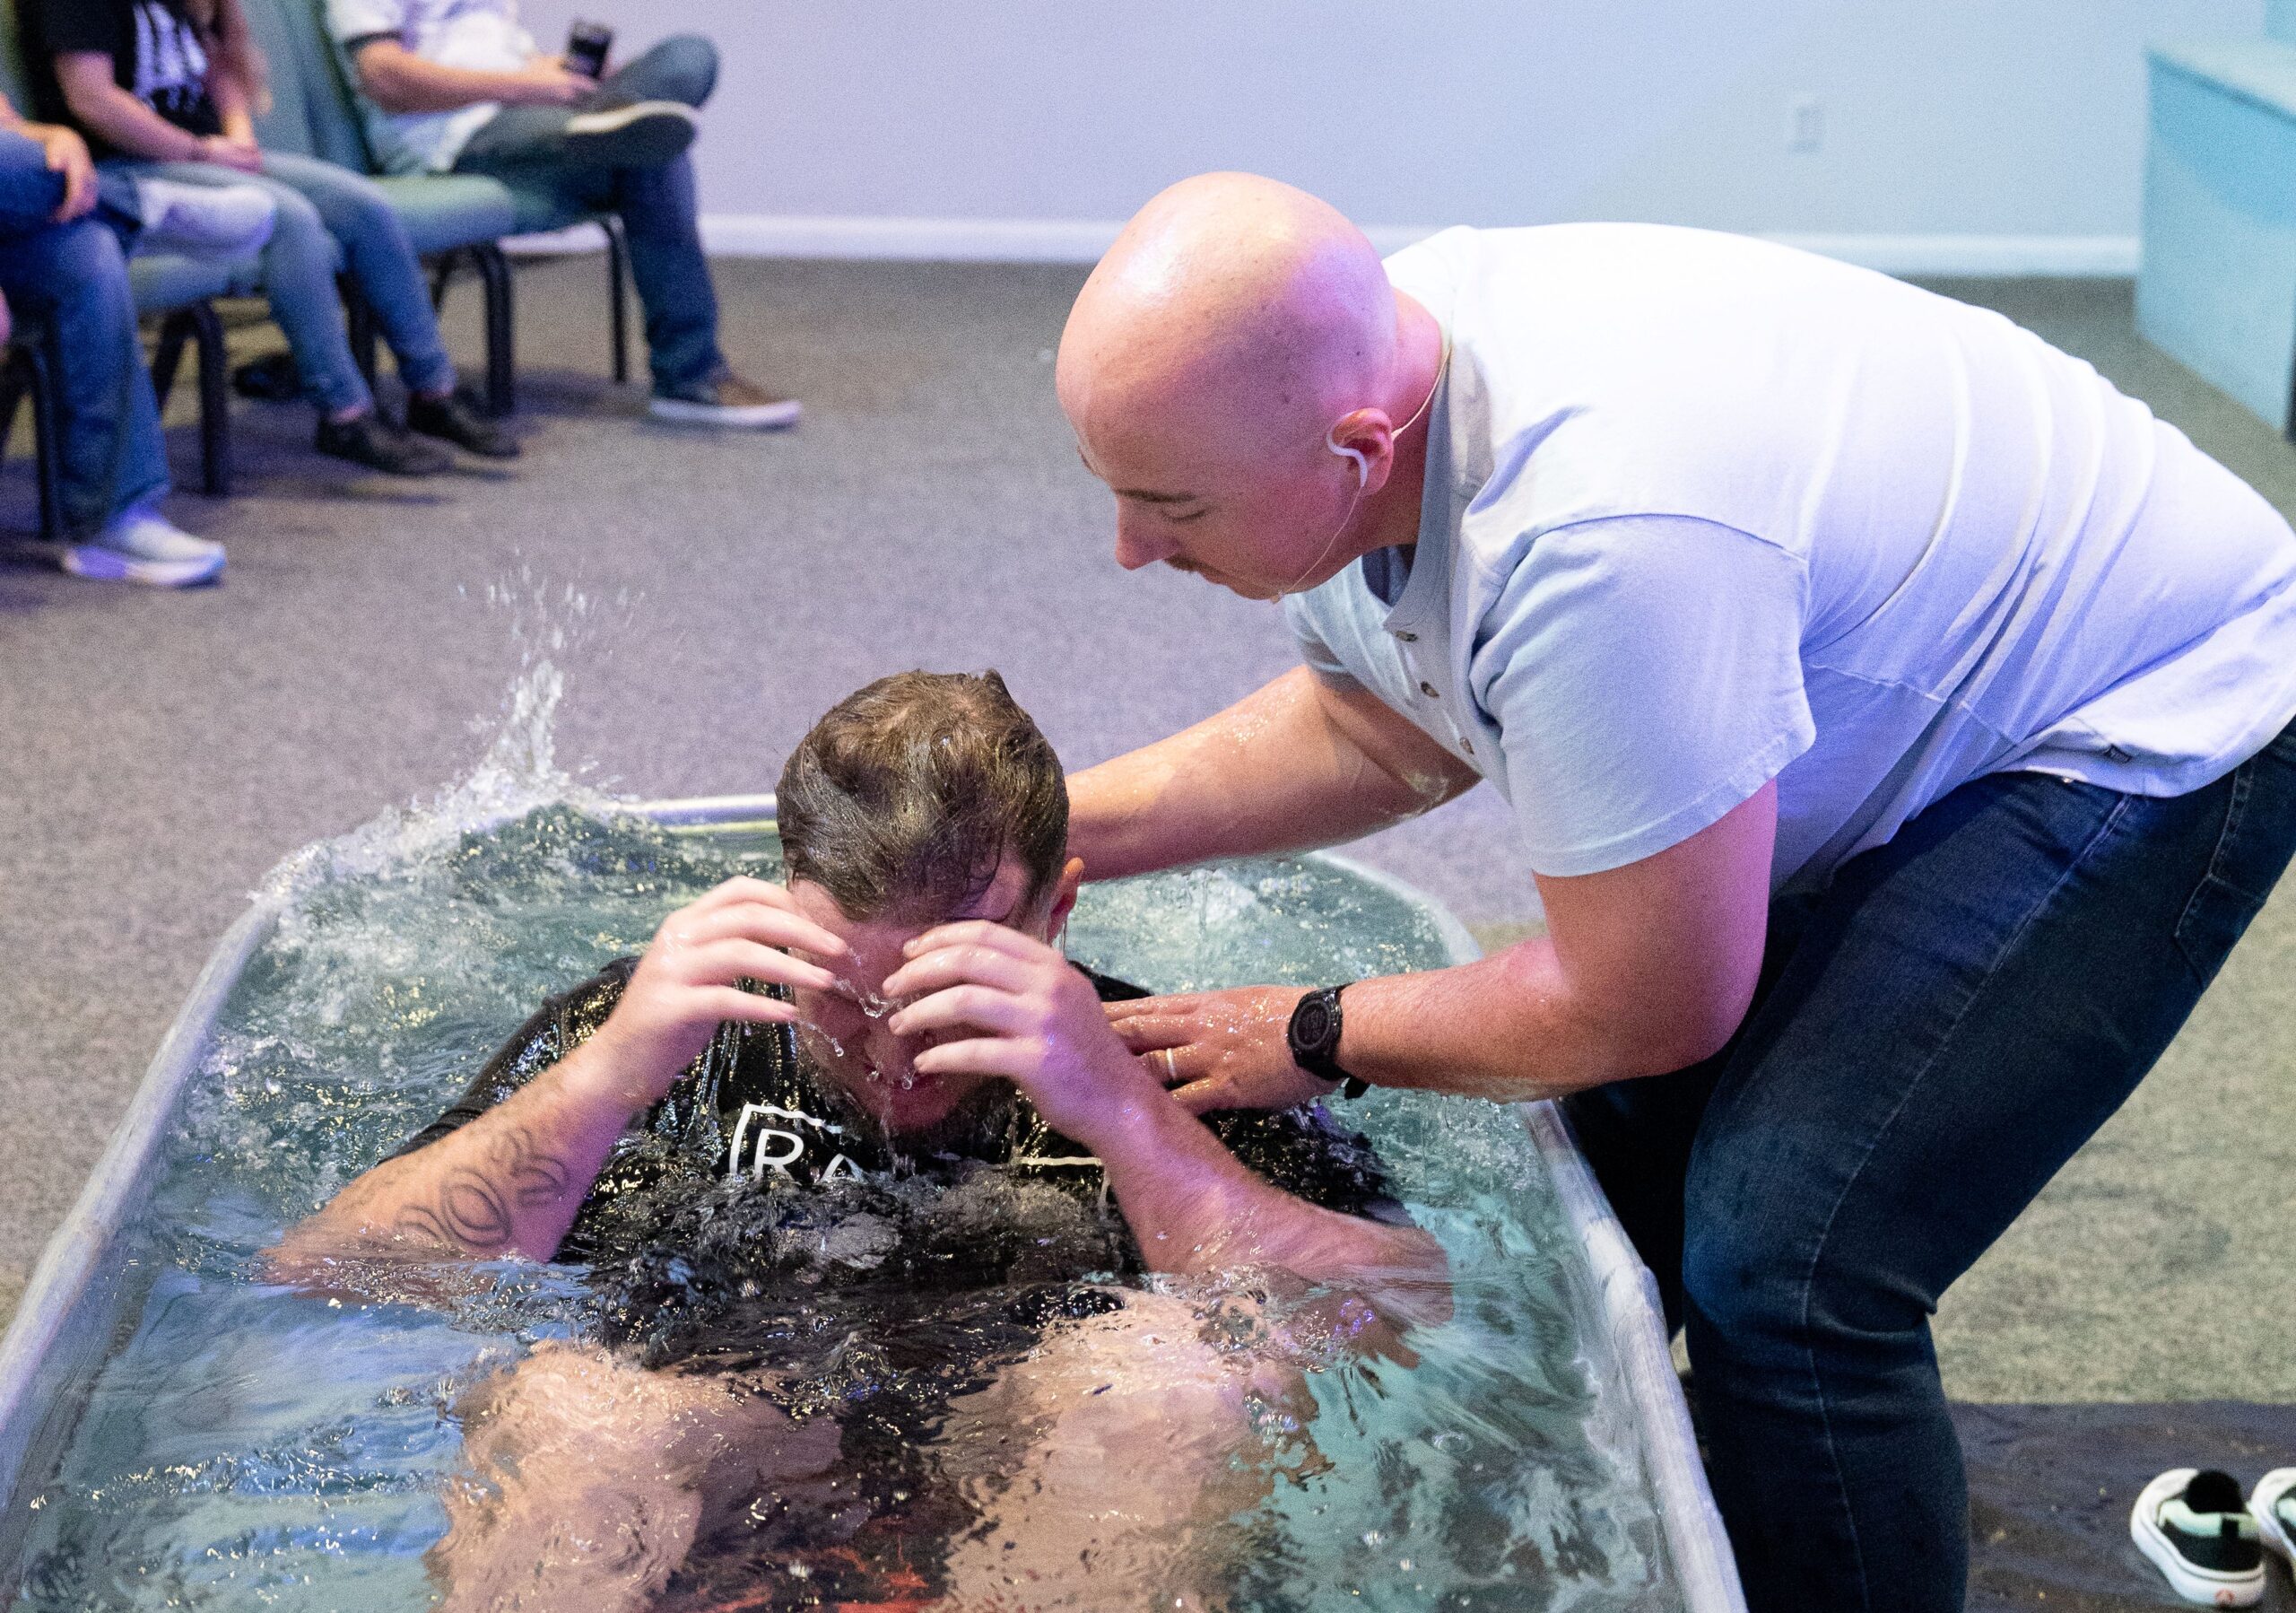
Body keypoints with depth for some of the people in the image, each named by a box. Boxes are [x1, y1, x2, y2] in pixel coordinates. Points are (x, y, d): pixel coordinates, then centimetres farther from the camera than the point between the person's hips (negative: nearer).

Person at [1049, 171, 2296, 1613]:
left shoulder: (1601, 543, -40)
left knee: (1777, 1264, -18)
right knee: (1626, 1120, 13)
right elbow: (1386, 738, 3)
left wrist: (1313, 1038, -12)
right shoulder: (1344, 370, -14)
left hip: (2154, 729, -9)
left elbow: (1647, 1008, -26)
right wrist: (1052, 829, -7)